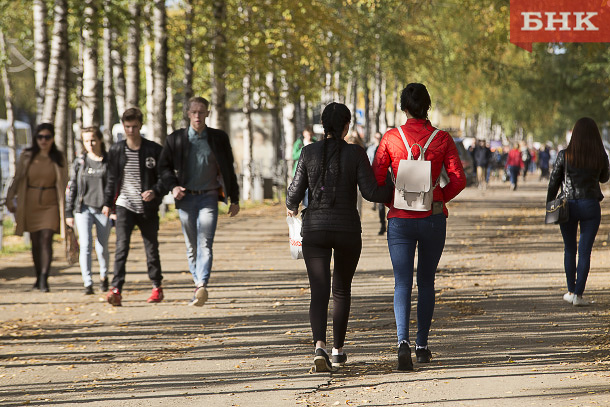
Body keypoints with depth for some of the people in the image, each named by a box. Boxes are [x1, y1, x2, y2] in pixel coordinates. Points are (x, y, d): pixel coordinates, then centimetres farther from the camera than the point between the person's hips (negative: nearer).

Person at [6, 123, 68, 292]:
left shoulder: (58, 158, 2)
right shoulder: (27, 156, 3)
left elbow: (64, 183, 5)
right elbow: (17, 179, 9)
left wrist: (66, 207, 1)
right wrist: (10, 200, 6)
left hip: (50, 204, -2)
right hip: (30, 204, 2)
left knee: (46, 239, -14)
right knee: (35, 242, 8)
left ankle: (44, 278, -18)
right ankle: (39, 278, 20)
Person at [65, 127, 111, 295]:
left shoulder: (109, 162, 1)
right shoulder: (79, 163, 6)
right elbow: (71, 188, 9)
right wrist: (69, 212, 6)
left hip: (104, 209, -1)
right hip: (84, 209, 1)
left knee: (102, 248, 6)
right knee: (86, 246, -12)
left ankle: (103, 275, 33)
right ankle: (87, 283, -11)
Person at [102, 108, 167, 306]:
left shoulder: (154, 150, -1)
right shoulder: (116, 150, 6)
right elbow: (112, 178, 16)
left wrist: (155, 192, -16)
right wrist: (107, 203, 13)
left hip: (148, 208, 0)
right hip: (124, 205, 0)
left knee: (151, 248, 8)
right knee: (121, 247, -14)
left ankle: (157, 287, 23)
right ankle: (116, 289, -19)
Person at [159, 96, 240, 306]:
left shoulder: (219, 138, 5)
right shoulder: (175, 139, 6)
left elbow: (228, 170, 10)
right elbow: (164, 166, 11)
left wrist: (234, 199, 8)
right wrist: (173, 186, -7)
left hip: (208, 197, -2)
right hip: (186, 198, 2)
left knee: (205, 243, -16)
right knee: (191, 247, 7)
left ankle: (202, 286, -29)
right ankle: (199, 287, 17)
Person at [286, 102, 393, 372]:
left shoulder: (309, 152, -2)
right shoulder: (356, 154, -6)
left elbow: (296, 191, -2)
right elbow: (371, 192, -9)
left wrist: (291, 207, 21)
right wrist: (397, 190, 9)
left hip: (315, 229, 0)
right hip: (348, 229, 0)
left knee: (319, 292, -3)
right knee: (342, 290, 19)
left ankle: (320, 346, -27)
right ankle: (338, 350, 24)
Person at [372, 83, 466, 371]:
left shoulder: (391, 138, -5)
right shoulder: (442, 139, -3)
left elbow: (376, 180, -5)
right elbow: (458, 180, -7)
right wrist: (438, 199, 10)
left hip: (400, 219, -1)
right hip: (433, 218, 1)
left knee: (402, 283, -3)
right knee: (426, 282, 16)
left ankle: (403, 340, -25)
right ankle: (422, 345, 20)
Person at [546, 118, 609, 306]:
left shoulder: (564, 155, -7)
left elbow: (553, 182, -2)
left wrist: (549, 205, 10)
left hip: (568, 206, 0)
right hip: (591, 206, 0)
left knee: (569, 249, 17)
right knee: (585, 251, 3)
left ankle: (571, 291, 23)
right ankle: (578, 294, -1)